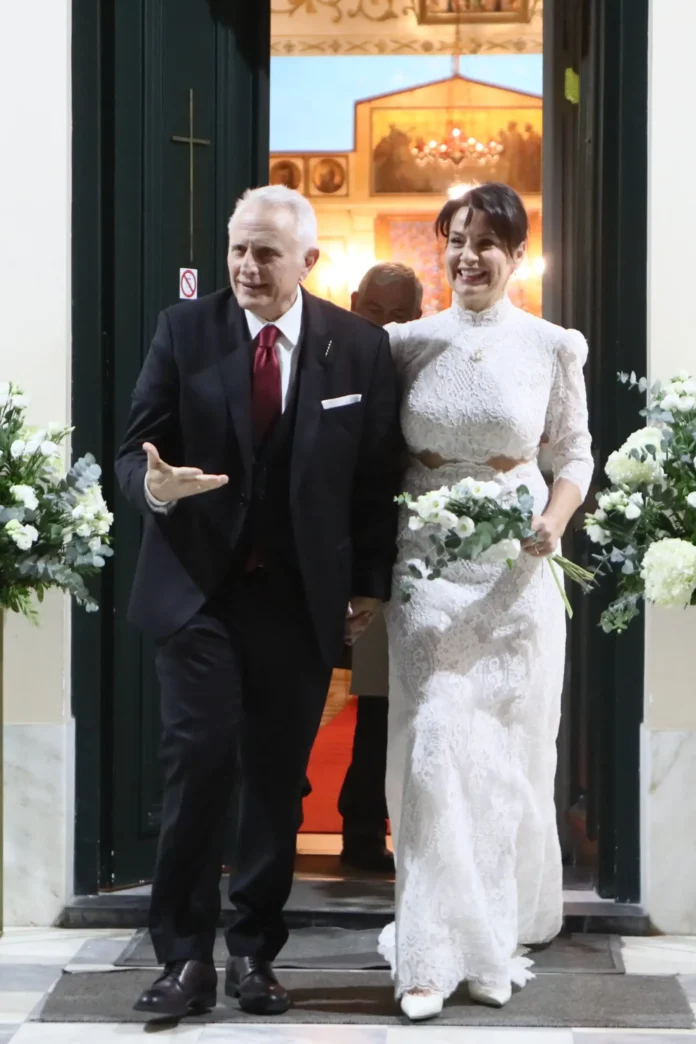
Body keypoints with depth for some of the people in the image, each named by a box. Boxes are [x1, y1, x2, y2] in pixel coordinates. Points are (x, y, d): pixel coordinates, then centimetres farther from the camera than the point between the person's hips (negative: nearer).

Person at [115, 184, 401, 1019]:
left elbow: (378, 477, 6)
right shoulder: (183, 331, 0)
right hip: (197, 589, -1)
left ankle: (254, 951, 18)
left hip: (302, 598, 1)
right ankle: (185, 957, -1)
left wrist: (371, 584, 3)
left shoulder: (359, 348, 2)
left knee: (278, 780, 6)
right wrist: (152, 482, -24)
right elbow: (134, 449, -1)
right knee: (198, 762, -9)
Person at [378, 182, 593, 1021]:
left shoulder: (552, 347, 0)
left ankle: (499, 926, 23)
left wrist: (554, 522, -11)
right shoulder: (409, 343, 3)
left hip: (514, 566, 0)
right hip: (426, 564, 0)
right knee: (433, 744, -6)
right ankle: (435, 948, 1)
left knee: (506, 746, 7)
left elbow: (575, 455, 8)